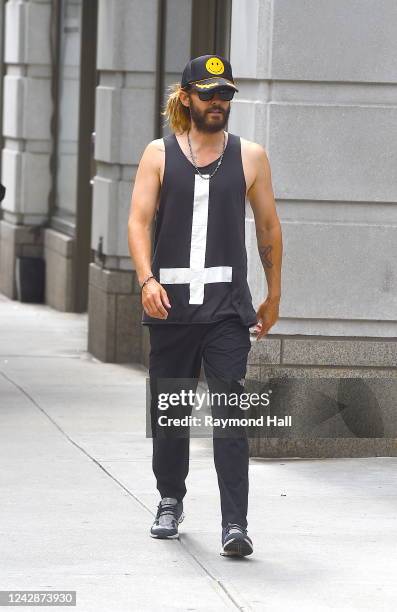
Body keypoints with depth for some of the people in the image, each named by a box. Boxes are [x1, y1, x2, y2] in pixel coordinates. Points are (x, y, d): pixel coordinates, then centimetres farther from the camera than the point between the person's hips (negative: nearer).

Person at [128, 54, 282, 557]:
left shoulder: (250, 157, 7)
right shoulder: (160, 154, 6)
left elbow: (268, 226, 14)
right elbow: (138, 220, -1)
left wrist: (273, 296, 15)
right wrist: (148, 280, -16)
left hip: (227, 305, -1)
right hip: (170, 302, 1)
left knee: (229, 411, -11)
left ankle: (235, 524, -15)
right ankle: (170, 501, 30)